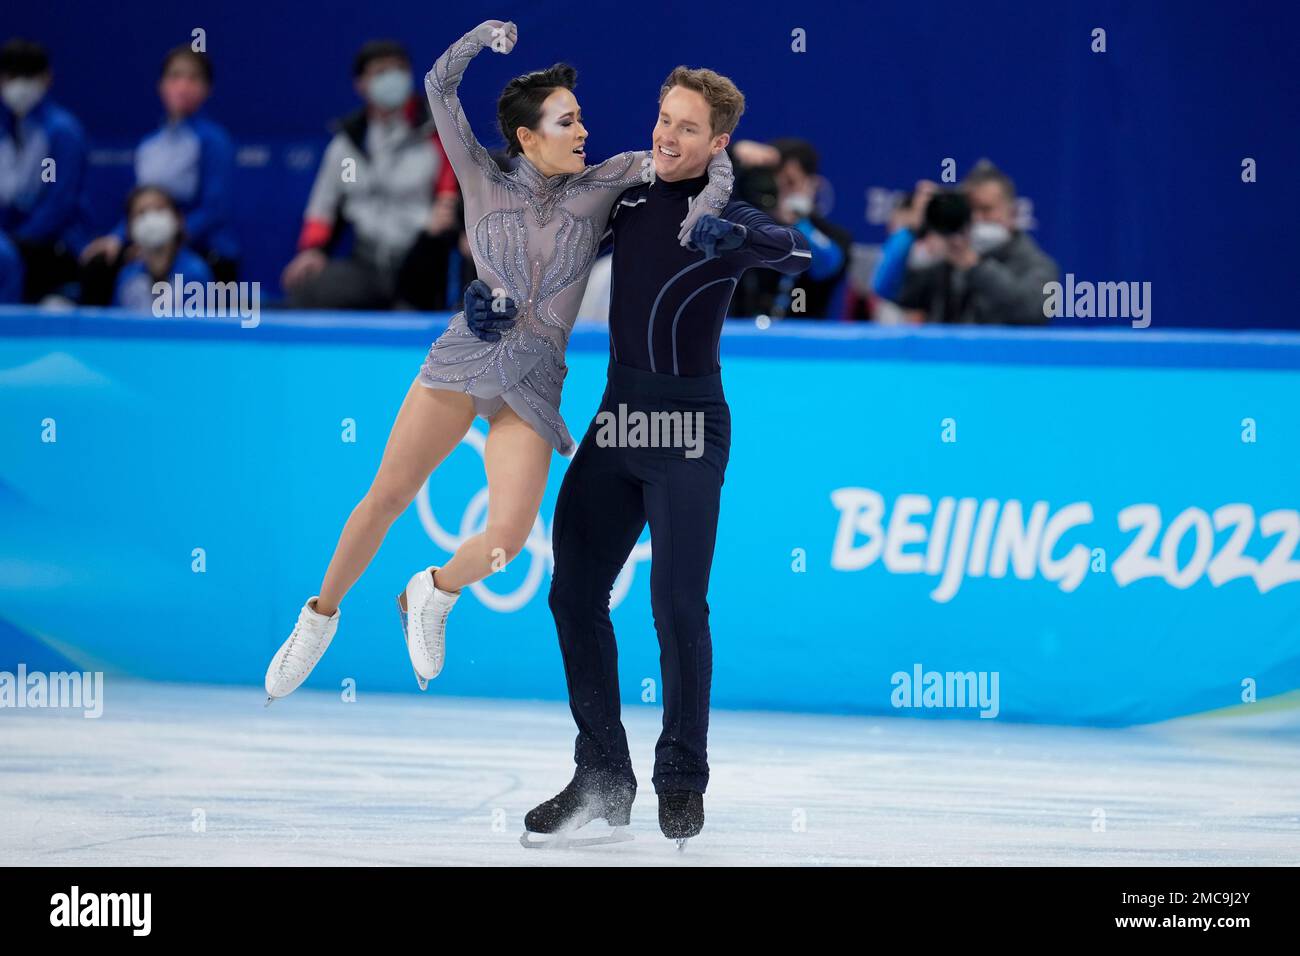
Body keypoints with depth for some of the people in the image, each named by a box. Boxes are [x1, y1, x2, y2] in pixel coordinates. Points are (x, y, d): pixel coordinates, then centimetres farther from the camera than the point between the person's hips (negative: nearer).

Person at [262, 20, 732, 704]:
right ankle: (320, 616, 22)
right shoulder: (484, 182, 1)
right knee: (386, 498, 0)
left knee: (508, 538, -15)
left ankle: (432, 595, 16)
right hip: (461, 363, 0)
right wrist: (482, 36, -14)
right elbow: (439, 85, 0)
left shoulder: (600, 186, 2)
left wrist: (711, 197, -18)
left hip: (530, 389, 1)